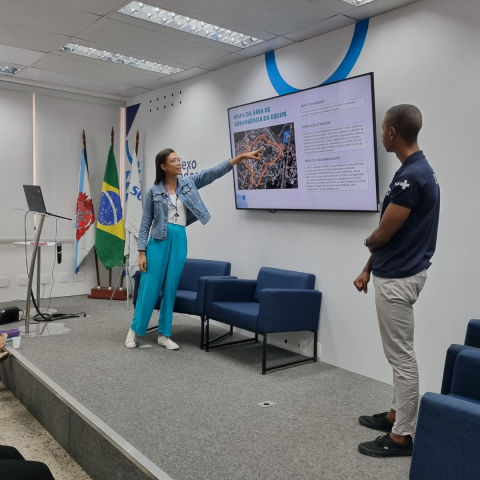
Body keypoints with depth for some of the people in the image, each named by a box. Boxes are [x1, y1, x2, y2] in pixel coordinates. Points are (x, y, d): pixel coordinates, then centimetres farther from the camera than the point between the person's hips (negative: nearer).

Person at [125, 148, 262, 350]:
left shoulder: (188, 183, 7)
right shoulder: (154, 191, 0)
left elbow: (215, 172, -1)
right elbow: (145, 224, 1)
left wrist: (242, 157, -10)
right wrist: (141, 252, -5)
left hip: (179, 241, 3)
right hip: (158, 241, -3)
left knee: (171, 289, 8)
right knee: (149, 288, 0)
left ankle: (164, 335, 17)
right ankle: (134, 330, 16)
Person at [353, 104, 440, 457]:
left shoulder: (411, 176, -23)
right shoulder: (417, 170, 10)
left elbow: (383, 234, -19)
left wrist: (368, 242, 5)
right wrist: (368, 268, 16)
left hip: (398, 278, -10)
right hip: (395, 272, 10)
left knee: (402, 357, 1)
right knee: (399, 353, 19)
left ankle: (402, 436, 15)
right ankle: (397, 415, 35)